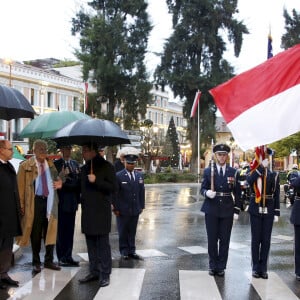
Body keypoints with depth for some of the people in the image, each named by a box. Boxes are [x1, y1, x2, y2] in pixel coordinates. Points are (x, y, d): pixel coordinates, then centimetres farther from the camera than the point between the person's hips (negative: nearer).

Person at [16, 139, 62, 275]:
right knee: (36, 233, 5)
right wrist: (22, 205, -9)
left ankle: (49, 261, 24)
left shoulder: (51, 164, 9)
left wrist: (59, 183, -1)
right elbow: (21, 187, -4)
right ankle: (36, 263, 18)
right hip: (35, 201, -4)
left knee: (50, 232, 10)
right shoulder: (25, 166, -4)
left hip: (50, 201, 4)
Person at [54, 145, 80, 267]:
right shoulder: (56, 164, -3)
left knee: (70, 231, 8)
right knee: (61, 231, 1)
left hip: (72, 202, 5)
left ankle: (68, 257, 15)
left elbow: (78, 182, 10)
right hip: (61, 201, -5)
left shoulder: (75, 164, 14)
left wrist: (78, 197, -2)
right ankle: (61, 258, 8)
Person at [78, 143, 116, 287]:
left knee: (103, 242, -2)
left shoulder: (106, 166, -5)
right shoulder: (84, 168, 16)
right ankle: (94, 271, 20)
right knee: (91, 243, 11)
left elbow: (113, 186, -11)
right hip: (87, 211, 7)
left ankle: (105, 274, 6)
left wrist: (96, 181, -19)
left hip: (101, 211, -7)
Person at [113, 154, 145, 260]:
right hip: (123, 210, -4)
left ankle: (132, 251, 19)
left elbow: (142, 192, 11)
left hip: (135, 210, 4)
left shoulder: (139, 175, 8)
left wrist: (141, 206, 8)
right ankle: (124, 252, 16)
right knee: (123, 232, 5)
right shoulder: (118, 176, -7)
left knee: (132, 232, 10)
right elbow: (115, 194, -7)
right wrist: (116, 208, -9)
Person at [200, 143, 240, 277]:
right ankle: (213, 266, 21)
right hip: (211, 210, 0)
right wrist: (207, 192, -20)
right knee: (212, 239, 6)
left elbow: (237, 193, 5)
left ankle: (221, 267, 17)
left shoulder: (233, 172, 3)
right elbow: (202, 189, 3)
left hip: (227, 210, 0)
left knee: (224, 240, 5)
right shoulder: (208, 171, 2)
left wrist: (237, 210, 0)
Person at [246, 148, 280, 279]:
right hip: (255, 210, -1)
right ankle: (255, 268, 15)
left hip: (268, 211, 1)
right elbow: (250, 181, -23)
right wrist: (261, 166, -24)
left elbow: (276, 195, 4)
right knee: (256, 239, 5)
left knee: (266, 240, 5)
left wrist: (276, 213, 0)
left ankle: (263, 268, 15)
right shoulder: (252, 172, 2)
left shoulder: (274, 175, 4)